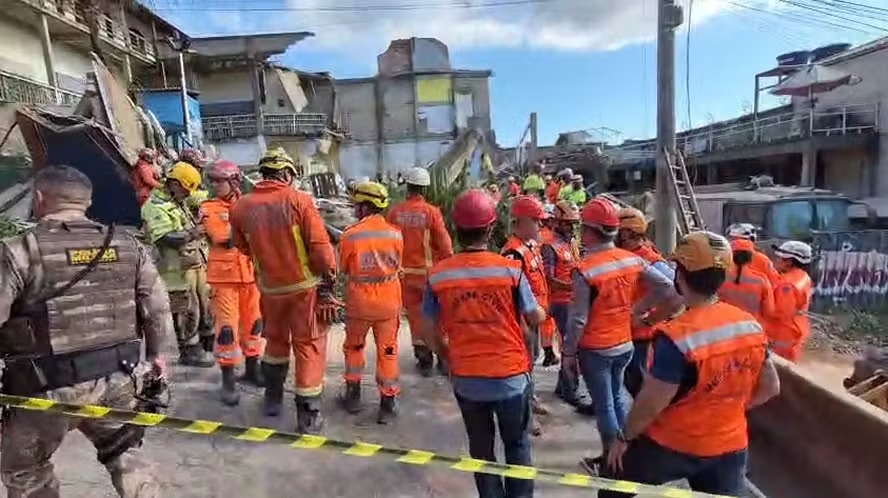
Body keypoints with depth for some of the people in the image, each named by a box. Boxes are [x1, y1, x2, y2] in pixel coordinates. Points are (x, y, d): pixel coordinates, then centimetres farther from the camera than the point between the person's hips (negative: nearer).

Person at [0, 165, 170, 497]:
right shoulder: (127, 245, 1)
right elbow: (158, 307, 4)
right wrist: (155, 353, 18)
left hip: (50, 386, -3)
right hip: (117, 377, 4)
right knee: (125, 454, 23)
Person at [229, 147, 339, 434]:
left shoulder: (241, 207, -3)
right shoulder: (299, 200, -14)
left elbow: (243, 247, 10)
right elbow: (320, 245, -17)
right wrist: (330, 279, -6)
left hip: (270, 287, 4)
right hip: (305, 286, -4)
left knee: (275, 340, 25)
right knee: (309, 346, 7)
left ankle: (272, 399, 40)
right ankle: (308, 416, 11)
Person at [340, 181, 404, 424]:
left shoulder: (350, 234, -15)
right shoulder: (395, 234, -8)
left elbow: (343, 268, -2)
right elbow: (397, 266, 4)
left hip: (359, 301, -1)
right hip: (388, 301, 1)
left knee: (354, 347, 21)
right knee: (387, 351, 11)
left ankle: (353, 395, 31)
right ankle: (387, 403, 15)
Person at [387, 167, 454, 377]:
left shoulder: (395, 211, -6)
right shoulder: (432, 212, -14)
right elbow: (444, 245, -11)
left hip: (405, 271, 2)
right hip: (429, 271, -2)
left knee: (416, 314, 13)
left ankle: (424, 361, 19)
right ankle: (444, 359, 18)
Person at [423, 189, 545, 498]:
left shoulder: (438, 276, -10)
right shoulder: (510, 269, -15)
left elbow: (432, 334, -1)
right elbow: (536, 319, -3)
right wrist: (539, 307, 20)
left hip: (466, 380, 2)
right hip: (511, 376, -1)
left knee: (481, 448, 22)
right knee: (517, 446, 22)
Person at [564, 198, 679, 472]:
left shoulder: (585, 269, -21)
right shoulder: (632, 260, -5)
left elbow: (578, 319, -18)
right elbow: (668, 289, -4)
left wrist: (568, 352, -7)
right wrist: (641, 310, 8)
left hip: (595, 349, -6)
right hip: (624, 344, 6)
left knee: (604, 406, 9)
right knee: (618, 396, 24)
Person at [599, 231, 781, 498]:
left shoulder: (677, 336, -28)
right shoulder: (751, 326, -8)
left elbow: (650, 403, -21)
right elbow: (770, 387, 5)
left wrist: (624, 438, -6)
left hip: (671, 446, -5)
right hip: (730, 447, 5)